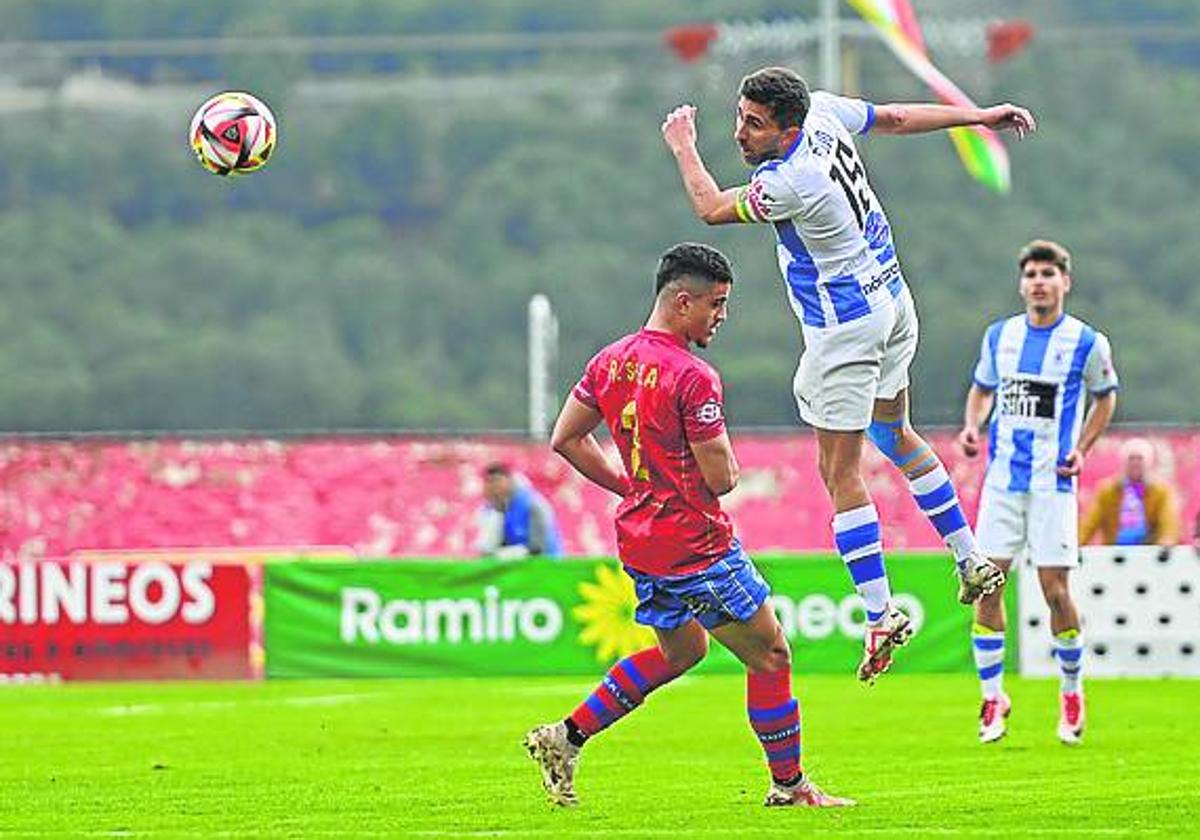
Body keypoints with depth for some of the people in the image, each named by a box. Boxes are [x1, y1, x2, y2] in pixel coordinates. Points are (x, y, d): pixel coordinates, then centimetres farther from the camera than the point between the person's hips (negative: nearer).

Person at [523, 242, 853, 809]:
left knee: (680, 650, 27)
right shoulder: (693, 379, -20)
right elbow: (722, 479, -19)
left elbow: (565, 440, 11)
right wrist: (719, 445, 4)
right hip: (696, 544, -9)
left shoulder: (611, 361, 4)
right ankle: (789, 784, 11)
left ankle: (566, 737, 20)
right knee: (770, 655, 4)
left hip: (639, 543, 9)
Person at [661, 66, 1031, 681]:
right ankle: (972, 561, 32)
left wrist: (683, 146, 4)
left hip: (844, 328, -10)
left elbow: (712, 209, -13)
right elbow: (897, 118, 10)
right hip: (891, 301, 10)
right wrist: (979, 117, 24)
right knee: (895, 434, 25)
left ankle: (880, 616, -6)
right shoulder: (823, 110, -7)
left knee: (841, 473, -4)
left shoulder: (789, 181, -30)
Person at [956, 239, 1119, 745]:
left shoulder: (1087, 342, -2)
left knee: (1055, 590, -5)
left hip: (1053, 481, -3)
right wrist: (971, 426, 1)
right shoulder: (999, 336, 7)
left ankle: (1071, 694, 15)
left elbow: (1105, 397, 12)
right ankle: (992, 697, 7)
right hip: (1002, 479, 3)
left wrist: (1081, 449, 0)